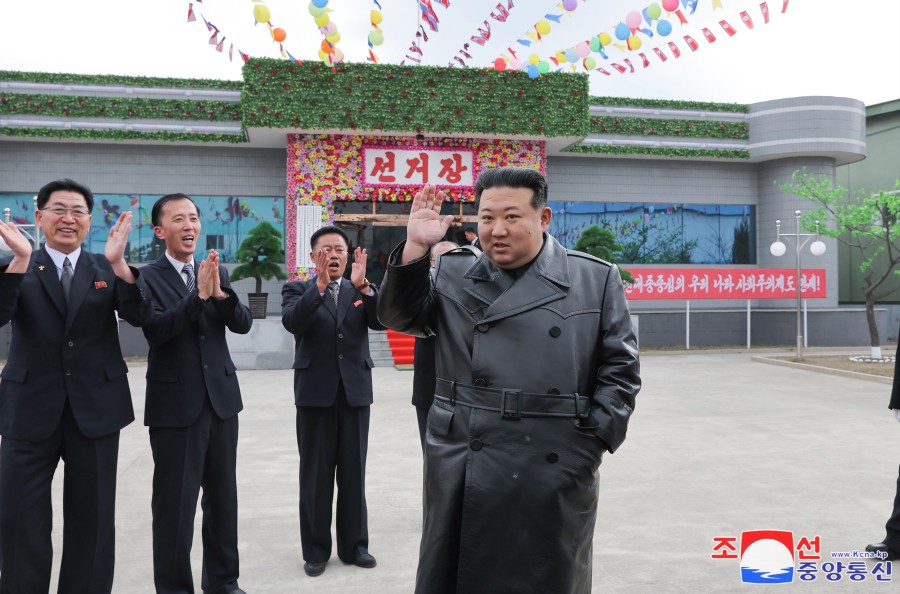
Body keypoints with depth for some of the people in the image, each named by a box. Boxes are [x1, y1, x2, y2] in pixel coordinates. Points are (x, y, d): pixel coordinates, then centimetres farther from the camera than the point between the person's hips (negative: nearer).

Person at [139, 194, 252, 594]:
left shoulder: (218, 272, 7)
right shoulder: (147, 277, -7)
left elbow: (243, 324, -3)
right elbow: (155, 329, -21)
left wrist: (221, 294, -21)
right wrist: (198, 295, -30)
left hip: (221, 399, 5)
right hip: (175, 405, -5)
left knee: (223, 497, 15)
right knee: (175, 504, 4)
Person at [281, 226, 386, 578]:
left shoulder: (360, 290, 8)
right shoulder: (298, 290, 2)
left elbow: (380, 321, -9)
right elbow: (292, 322, -18)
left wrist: (362, 286, -23)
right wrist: (320, 285, -28)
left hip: (355, 391, 2)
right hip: (315, 393, -2)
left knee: (353, 473, 10)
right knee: (315, 476, 7)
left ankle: (354, 545, 24)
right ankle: (316, 550, 19)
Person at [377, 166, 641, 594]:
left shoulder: (596, 279, 0)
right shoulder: (454, 273, 7)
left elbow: (619, 367, 1)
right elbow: (400, 317, 0)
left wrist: (593, 440, -7)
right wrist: (415, 246, -11)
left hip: (553, 477, -2)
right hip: (463, 475, 2)